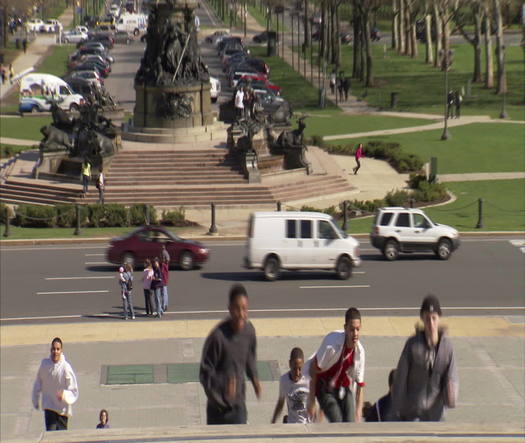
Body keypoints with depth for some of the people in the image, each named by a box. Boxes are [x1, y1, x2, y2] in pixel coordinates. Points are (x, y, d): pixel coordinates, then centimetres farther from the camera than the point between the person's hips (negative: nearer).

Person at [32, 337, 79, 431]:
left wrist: (64, 395, -33)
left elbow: (74, 393, -14)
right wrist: (35, 400, 19)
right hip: (49, 408, 1)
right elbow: (38, 383, 13)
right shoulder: (44, 364, -4)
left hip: (62, 410, -1)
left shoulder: (66, 368, -15)